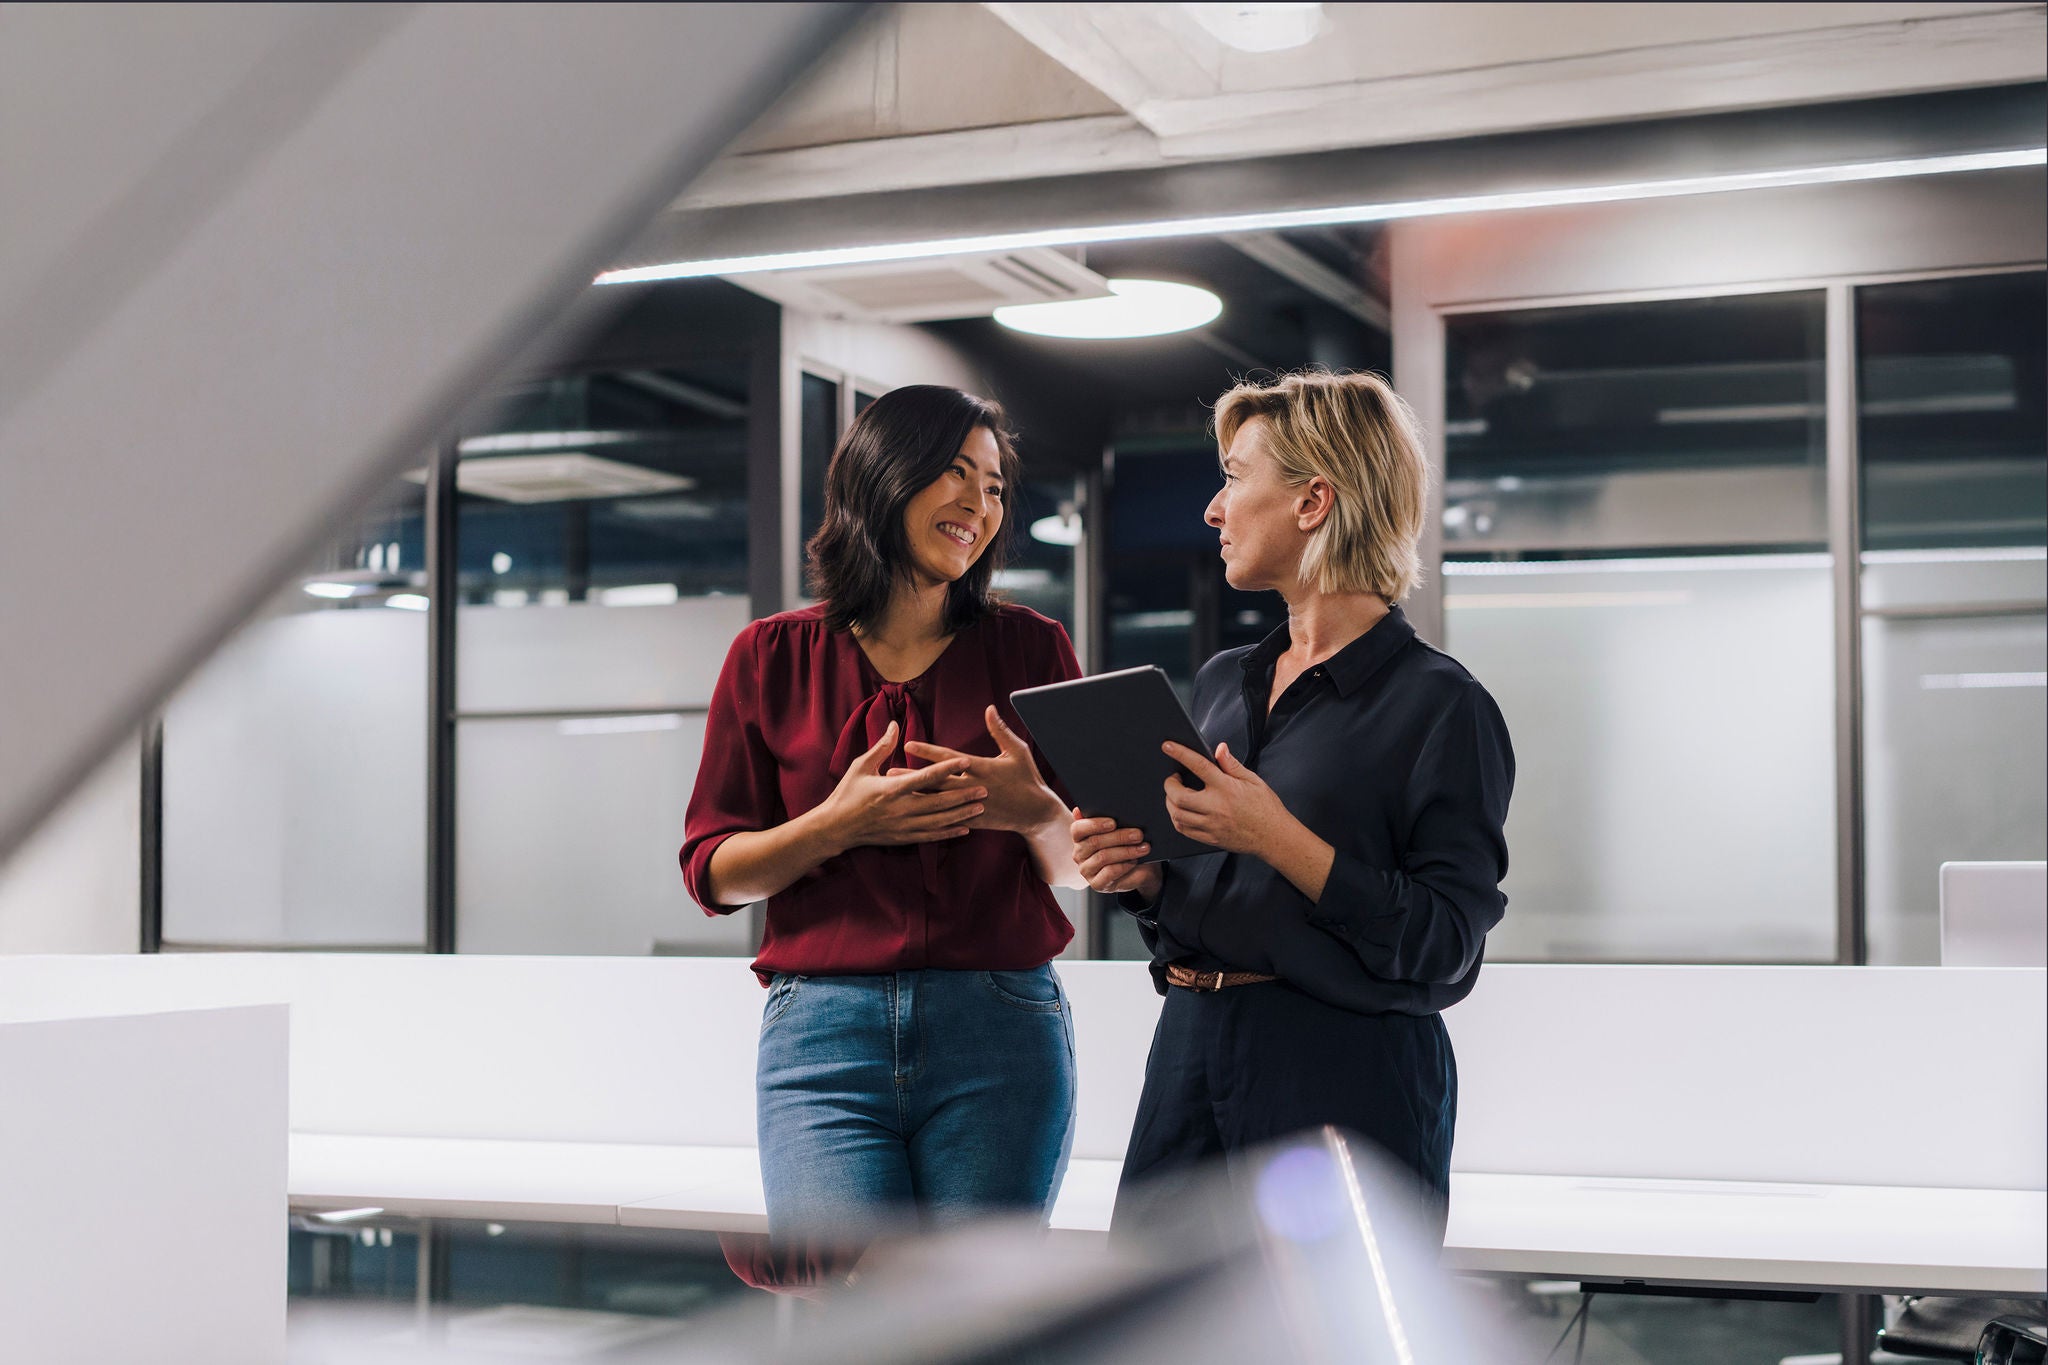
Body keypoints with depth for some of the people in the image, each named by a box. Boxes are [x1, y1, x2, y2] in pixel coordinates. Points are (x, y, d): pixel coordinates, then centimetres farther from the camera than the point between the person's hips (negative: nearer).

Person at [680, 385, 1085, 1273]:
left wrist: (1033, 811, -11)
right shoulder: (772, 658, 8)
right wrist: (838, 826, -10)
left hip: (999, 1034, 1)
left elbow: (1084, 867, 11)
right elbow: (712, 872, 7)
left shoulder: (1029, 650, 10)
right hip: (824, 1036, 0)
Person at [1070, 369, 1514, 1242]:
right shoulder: (1221, 685, 14)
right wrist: (1136, 873, -1)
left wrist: (1279, 840, -19)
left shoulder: (1439, 704, -6)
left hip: (1349, 1079, -6)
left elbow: (1445, 946, -14)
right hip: (1194, 1053, 6)